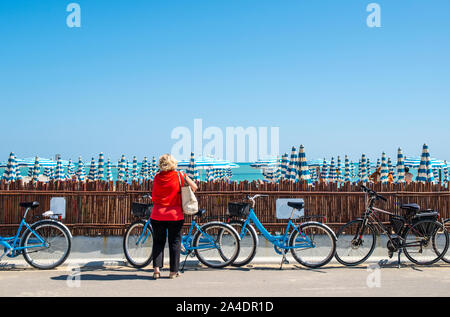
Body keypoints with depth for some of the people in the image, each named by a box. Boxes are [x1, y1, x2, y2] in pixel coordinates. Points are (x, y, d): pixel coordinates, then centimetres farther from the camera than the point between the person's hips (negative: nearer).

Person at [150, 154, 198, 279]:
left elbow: (153, 197, 5)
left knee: (158, 242, 12)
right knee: (175, 242, 8)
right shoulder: (179, 175, -6)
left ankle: (156, 269, 3)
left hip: (157, 215, 2)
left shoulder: (157, 177, 1)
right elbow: (194, 187, 1)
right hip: (175, 215, -2)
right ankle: (173, 271, 12)